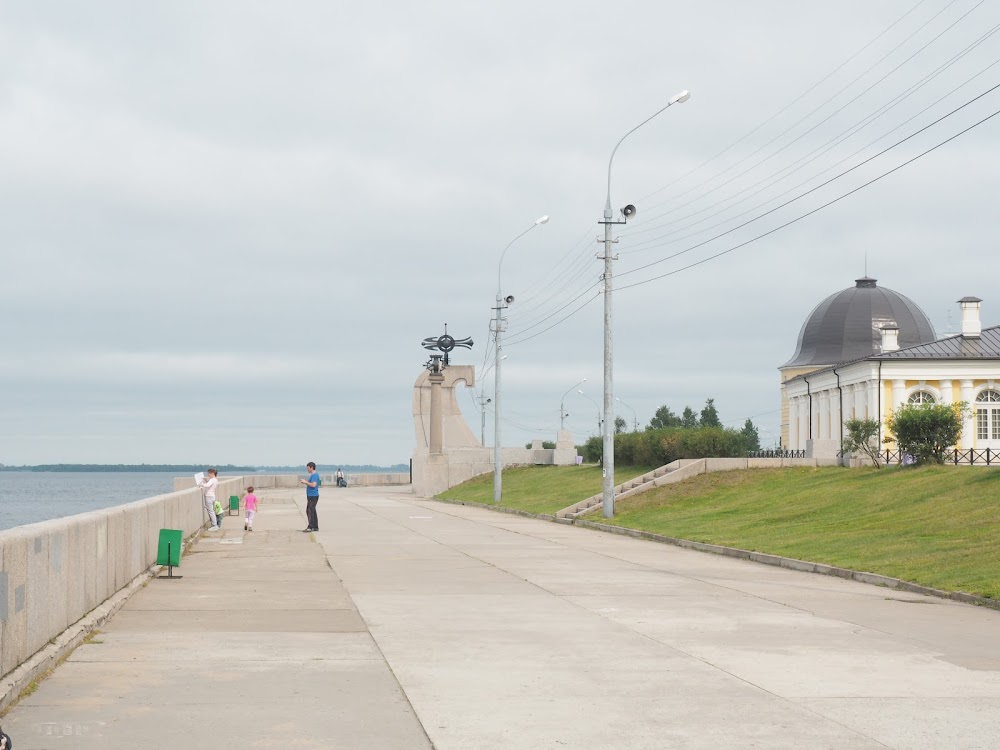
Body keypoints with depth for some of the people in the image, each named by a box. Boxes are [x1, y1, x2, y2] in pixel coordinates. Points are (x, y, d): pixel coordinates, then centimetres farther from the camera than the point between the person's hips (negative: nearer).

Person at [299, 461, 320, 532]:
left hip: (313, 496, -11)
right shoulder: (312, 475, 17)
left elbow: (313, 485, -25)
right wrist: (305, 482, 10)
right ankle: (315, 527, 18)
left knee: (310, 511, -11)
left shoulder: (315, 475, -15)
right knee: (309, 511, 14)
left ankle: (310, 527, -11)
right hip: (310, 496, 11)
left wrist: (306, 482, -16)